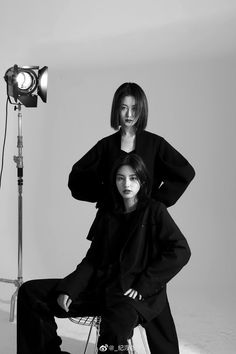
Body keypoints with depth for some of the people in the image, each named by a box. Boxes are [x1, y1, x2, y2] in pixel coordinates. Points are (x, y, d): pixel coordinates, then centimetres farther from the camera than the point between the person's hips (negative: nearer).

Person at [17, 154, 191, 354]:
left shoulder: (154, 211, 0)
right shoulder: (107, 214, 15)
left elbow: (181, 250, -11)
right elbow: (92, 260, 13)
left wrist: (143, 285, -15)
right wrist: (68, 289, -3)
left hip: (133, 294, -6)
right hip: (101, 287, 6)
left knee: (115, 328, -43)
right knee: (30, 292, 0)